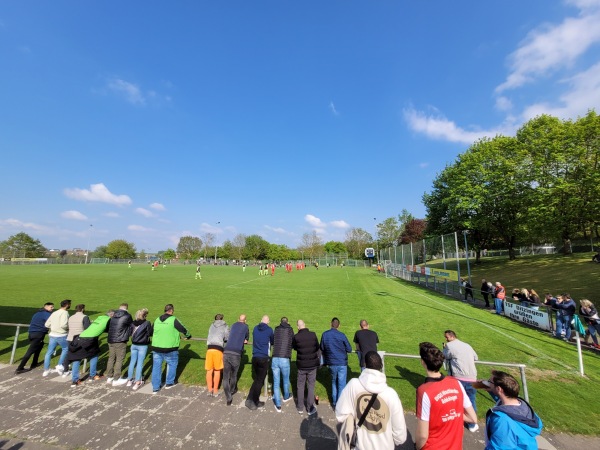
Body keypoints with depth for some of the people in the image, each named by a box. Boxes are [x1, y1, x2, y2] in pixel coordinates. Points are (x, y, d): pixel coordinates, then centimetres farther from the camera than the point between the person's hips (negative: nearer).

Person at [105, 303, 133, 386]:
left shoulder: (113, 315, 9)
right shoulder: (127, 316, -9)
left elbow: (108, 327, 14)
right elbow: (131, 326, 4)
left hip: (110, 340, 7)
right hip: (120, 341, -7)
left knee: (111, 358, 17)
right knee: (119, 360, 2)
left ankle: (109, 377, 28)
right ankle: (116, 379, 8)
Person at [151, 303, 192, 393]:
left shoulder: (157, 320, 4)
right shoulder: (173, 320, -13)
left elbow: (152, 332, 20)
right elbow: (183, 329, -5)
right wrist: (188, 336, 15)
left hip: (156, 347, 5)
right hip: (170, 348, -5)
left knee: (156, 367, 14)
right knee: (172, 365, 16)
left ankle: (155, 388, 21)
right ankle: (169, 383, 26)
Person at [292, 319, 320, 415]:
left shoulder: (296, 337, -16)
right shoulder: (313, 334, -14)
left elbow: (294, 347, 3)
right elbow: (317, 347, -1)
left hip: (301, 365, 0)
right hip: (312, 365, 0)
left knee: (300, 386, 17)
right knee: (311, 387, 13)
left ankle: (300, 408, 28)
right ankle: (310, 409, 21)